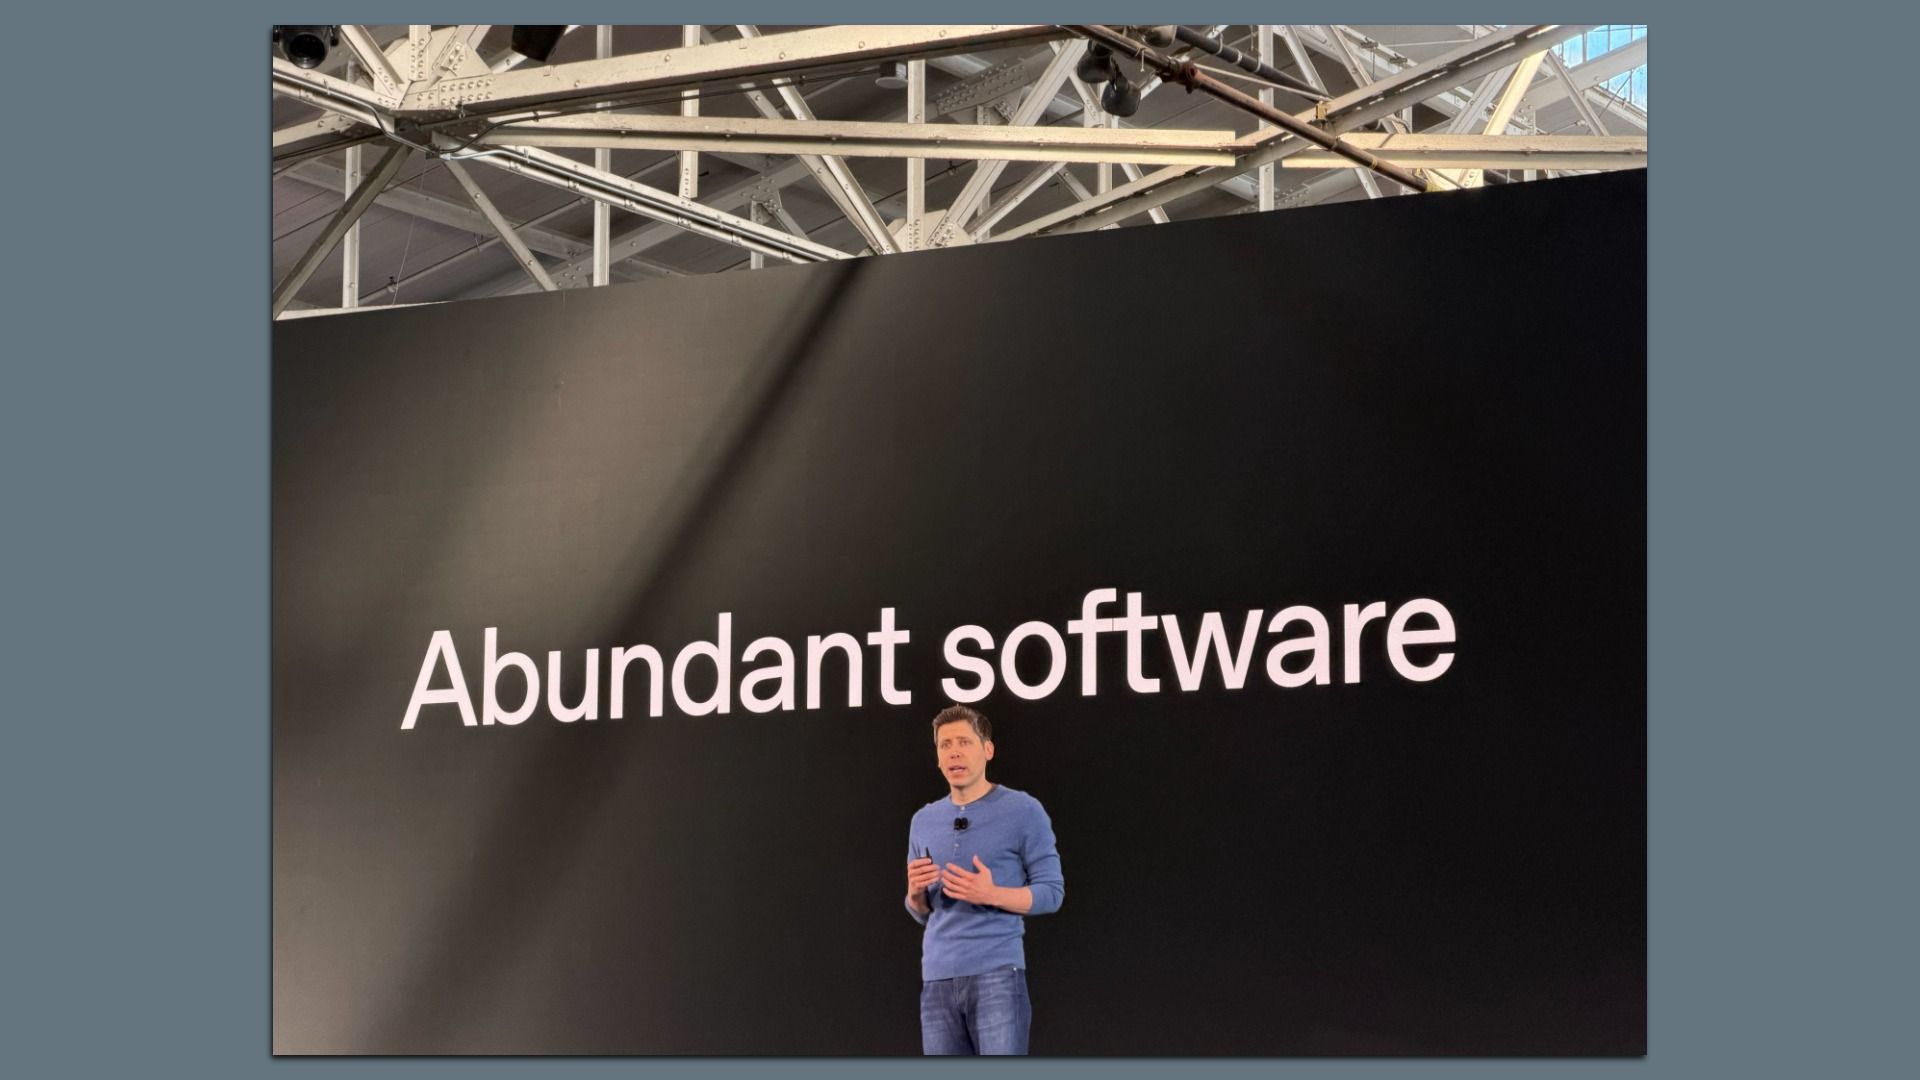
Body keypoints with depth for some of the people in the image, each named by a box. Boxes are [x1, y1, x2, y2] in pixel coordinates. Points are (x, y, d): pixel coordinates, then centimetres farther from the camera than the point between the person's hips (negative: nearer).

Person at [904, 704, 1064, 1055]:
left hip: (996, 973, -5)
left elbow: (1052, 892, -1)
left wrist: (991, 894, -17)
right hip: (937, 976, 5)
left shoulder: (1023, 811, 0)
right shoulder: (924, 821, 16)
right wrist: (915, 892, -3)